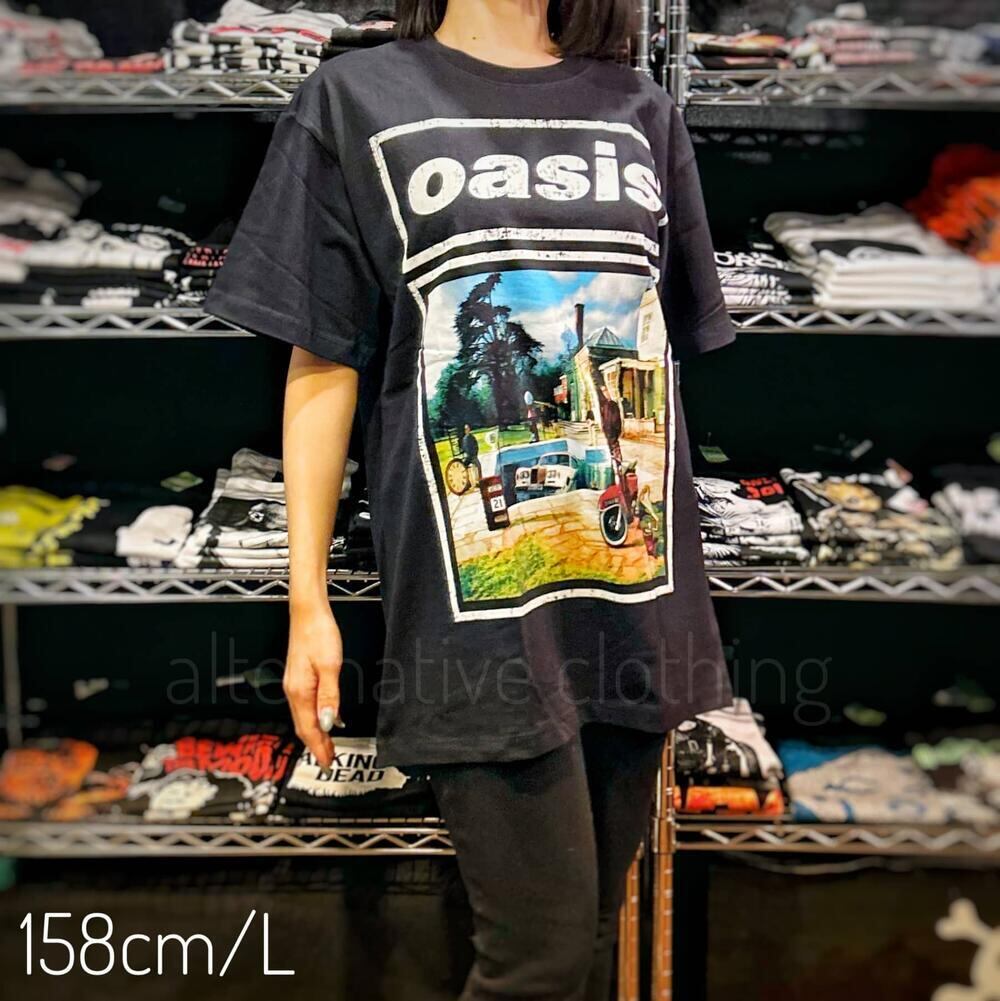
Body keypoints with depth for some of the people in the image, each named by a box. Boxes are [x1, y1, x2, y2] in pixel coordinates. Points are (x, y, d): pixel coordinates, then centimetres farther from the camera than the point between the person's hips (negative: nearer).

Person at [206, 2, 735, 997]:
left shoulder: (641, 110, 13)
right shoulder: (356, 101, 3)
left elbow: (668, 354, 15)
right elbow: (323, 367, 1)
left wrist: (677, 583, 13)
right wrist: (308, 600, -2)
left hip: (634, 590, 4)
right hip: (480, 601, -4)